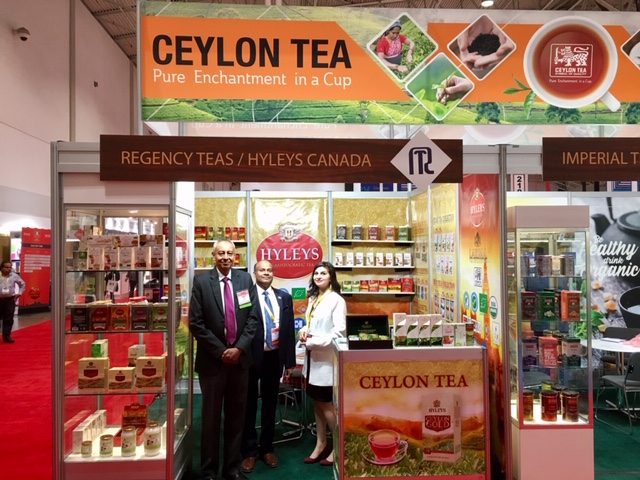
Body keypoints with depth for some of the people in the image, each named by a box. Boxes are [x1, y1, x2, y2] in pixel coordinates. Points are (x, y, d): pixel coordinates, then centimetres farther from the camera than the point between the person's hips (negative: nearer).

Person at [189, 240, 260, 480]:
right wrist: (220, 351, -11)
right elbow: (196, 323, -8)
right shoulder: (201, 281, -5)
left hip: (240, 356, 3)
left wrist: (239, 347, -9)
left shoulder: (246, 280, 3)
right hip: (212, 358, -2)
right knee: (211, 416, 9)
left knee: (236, 415, 12)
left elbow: (253, 317, 1)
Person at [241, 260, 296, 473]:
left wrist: (290, 361, 4)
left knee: (270, 403, 15)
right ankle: (250, 450, 26)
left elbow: (290, 329, 7)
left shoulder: (284, 297, 7)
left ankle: (267, 448, 32)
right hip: (250, 356, -3)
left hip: (274, 357, 4)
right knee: (249, 404, 11)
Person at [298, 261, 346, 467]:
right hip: (312, 357, 7)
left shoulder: (337, 300, -12)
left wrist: (312, 342, -17)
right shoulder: (313, 299, 11)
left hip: (326, 358, -7)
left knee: (325, 404, 1)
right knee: (317, 402, 13)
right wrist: (304, 330, -2)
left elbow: (339, 332, -18)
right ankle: (321, 444, 26)